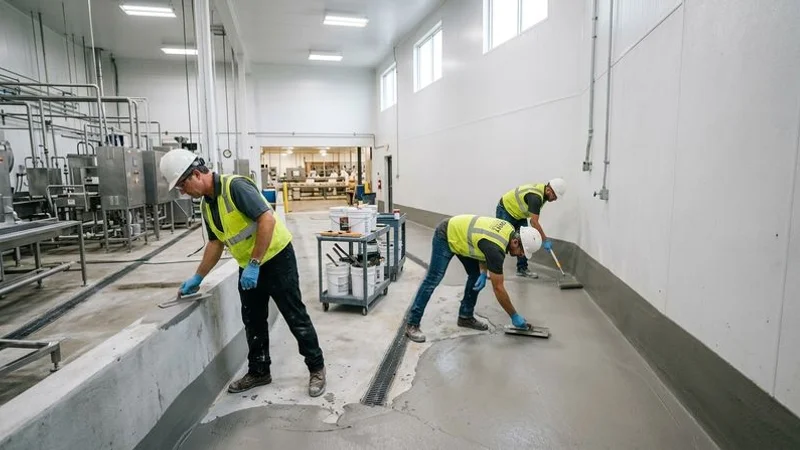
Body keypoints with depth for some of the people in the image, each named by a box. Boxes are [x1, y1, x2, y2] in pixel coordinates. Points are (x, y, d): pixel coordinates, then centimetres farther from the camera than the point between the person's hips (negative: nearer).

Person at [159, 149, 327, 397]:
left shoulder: (235, 186, -21)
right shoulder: (206, 204, 7)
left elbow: (268, 220, -28)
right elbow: (216, 242, 17)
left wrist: (255, 264, -26)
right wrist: (198, 278, 19)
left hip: (276, 258, -9)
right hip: (248, 266, 9)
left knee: (295, 317, 0)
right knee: (253, 322, 15)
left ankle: (317, 368, 14)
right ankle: (259, 372, 31)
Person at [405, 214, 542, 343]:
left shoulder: (510, 230, -8)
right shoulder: (496, 249, -32)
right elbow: (498, 288, -26)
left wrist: (483, 273, -5)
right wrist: (515, 316, -16)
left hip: (460, 233, 9)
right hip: (446, 236, -9)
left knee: (476, 275, 6)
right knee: (433, 280, -12)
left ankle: (465, 316, 17)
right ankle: (412, 324, -5)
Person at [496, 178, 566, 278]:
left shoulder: (542, 190, -4)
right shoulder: (535, 196, -32)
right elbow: (534, 222, -34)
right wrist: (545, 240, -31)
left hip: (518, 213, 9)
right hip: (505, 210, -9)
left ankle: (522, 268, 9)